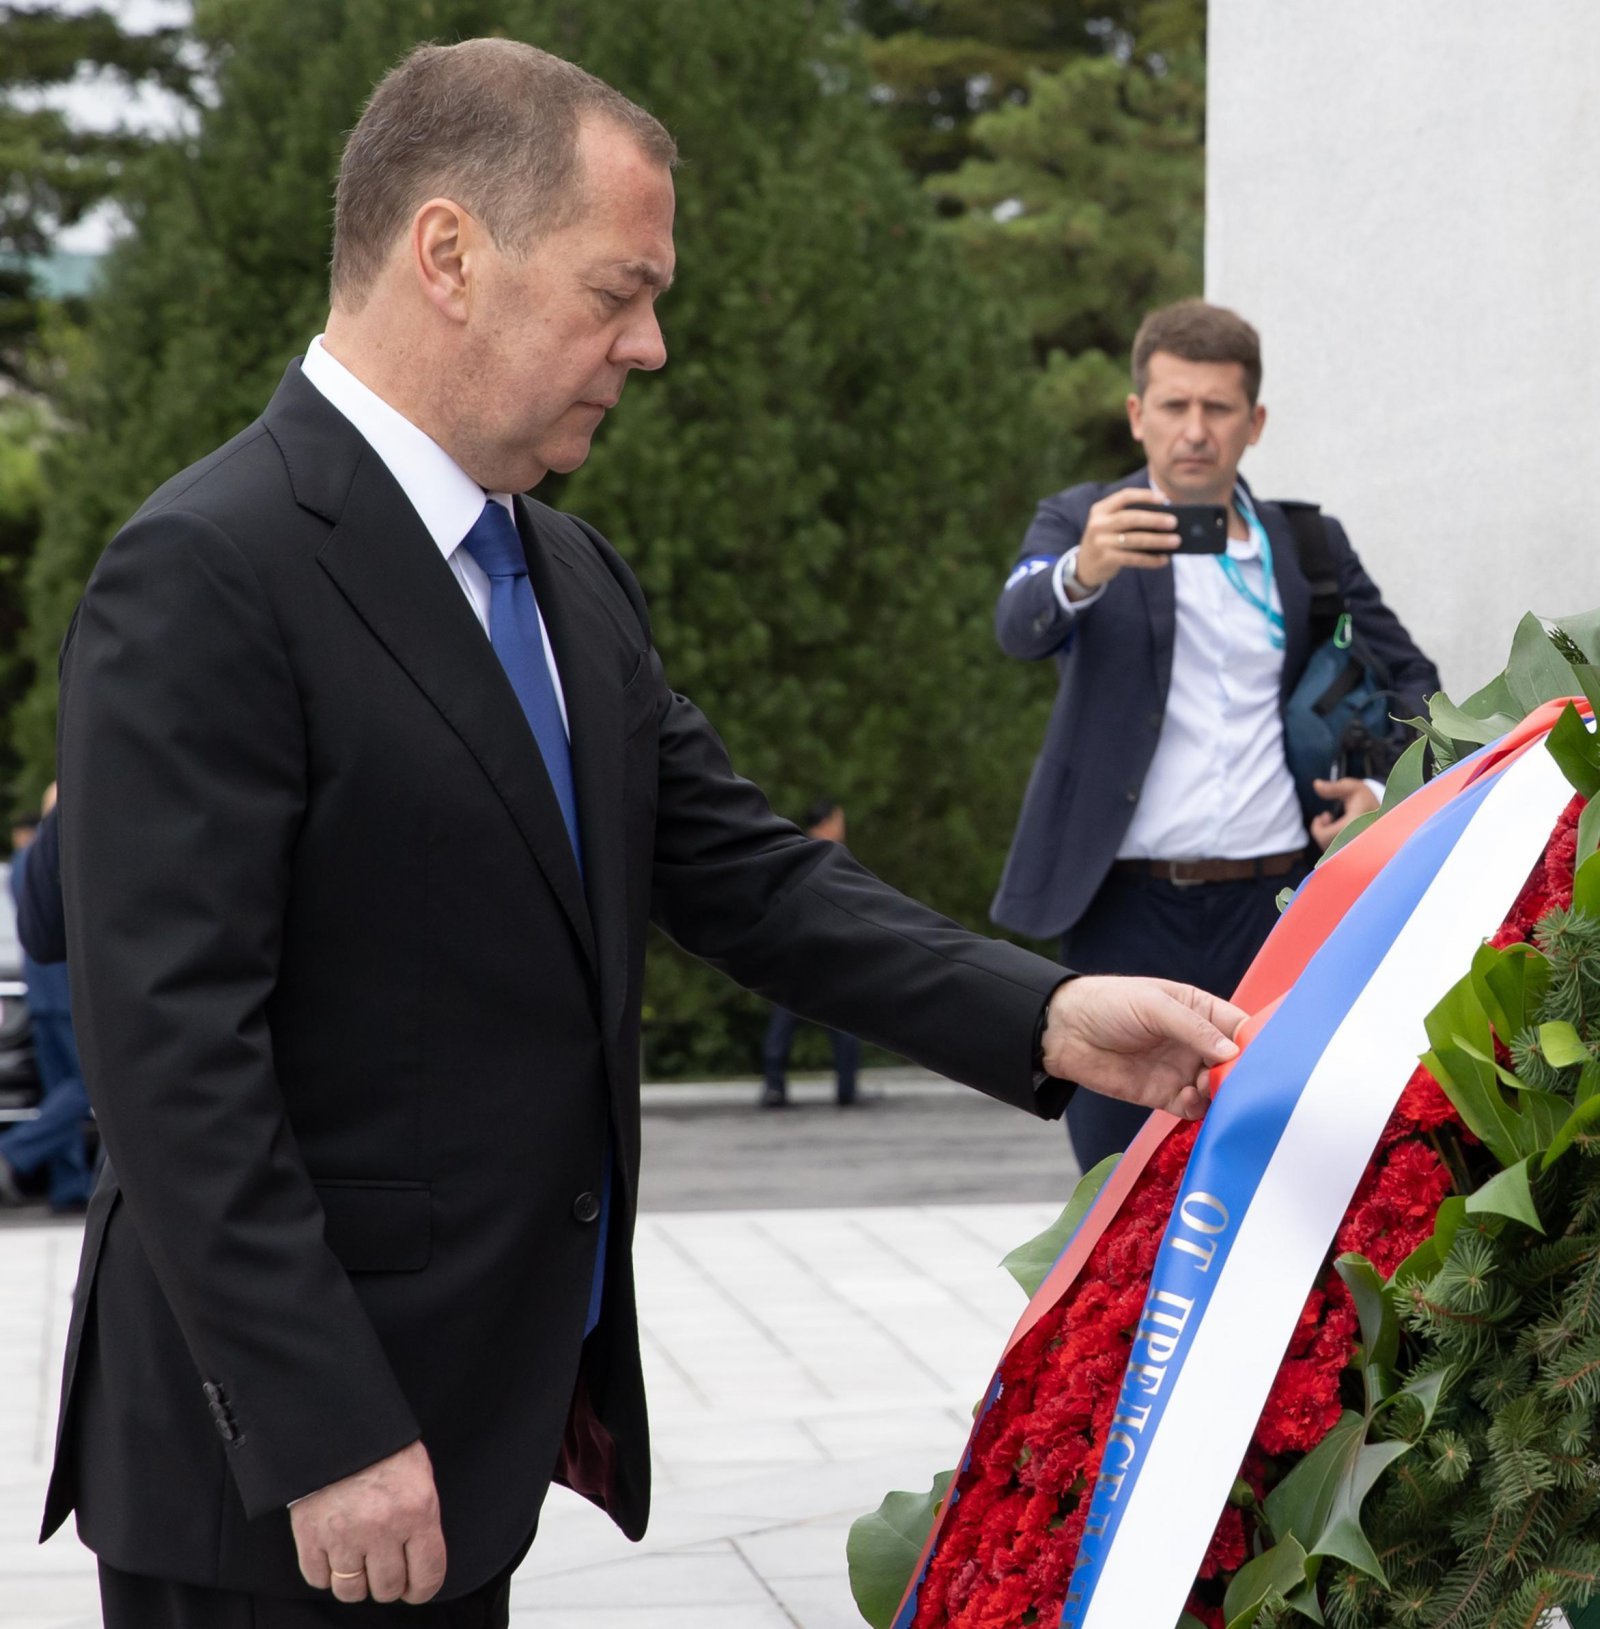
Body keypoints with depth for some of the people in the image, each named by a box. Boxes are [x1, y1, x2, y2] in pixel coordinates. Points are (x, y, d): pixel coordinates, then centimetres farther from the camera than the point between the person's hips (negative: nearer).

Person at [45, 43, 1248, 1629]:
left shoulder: (571, 576, 12)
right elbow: (170, 1054, -20)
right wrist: (329, 1442, -21)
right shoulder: (205, 577, -16)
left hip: (484, 1413, 8)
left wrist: (1041, 1018, -4)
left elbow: (742, 872, 10)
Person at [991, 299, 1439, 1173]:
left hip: (1275, 905, 2)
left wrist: (1387, 789, 2)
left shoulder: (1308, 544, 13)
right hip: (1127, 912, -2)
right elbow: (1018, 626, -17)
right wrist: (1082, 572, -39)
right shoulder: (1081, 524, 4)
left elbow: (1413, 683, 22)